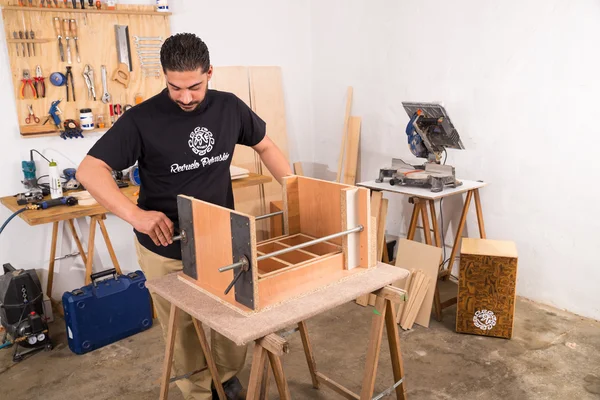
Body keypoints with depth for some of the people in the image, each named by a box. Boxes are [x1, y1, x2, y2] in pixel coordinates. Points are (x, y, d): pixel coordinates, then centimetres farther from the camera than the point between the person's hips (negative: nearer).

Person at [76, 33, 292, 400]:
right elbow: (90, 171, -19)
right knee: (182, 328, 10)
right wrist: (135, 214, -33)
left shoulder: (229, 107, -6)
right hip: (166, 248, -3)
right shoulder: (142, 119, -17)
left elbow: (265, 146, 10)